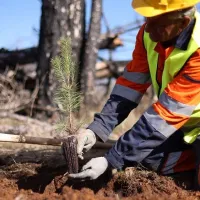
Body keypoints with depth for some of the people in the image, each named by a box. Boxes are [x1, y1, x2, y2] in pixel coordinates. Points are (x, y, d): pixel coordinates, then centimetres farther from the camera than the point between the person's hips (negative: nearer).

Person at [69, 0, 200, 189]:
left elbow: (164, 116, -35)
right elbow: (130, 85, -14)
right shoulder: (150, 32, -14)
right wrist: (96, 129, -28)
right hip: (181, 124, 6)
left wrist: (111, 160, -35)